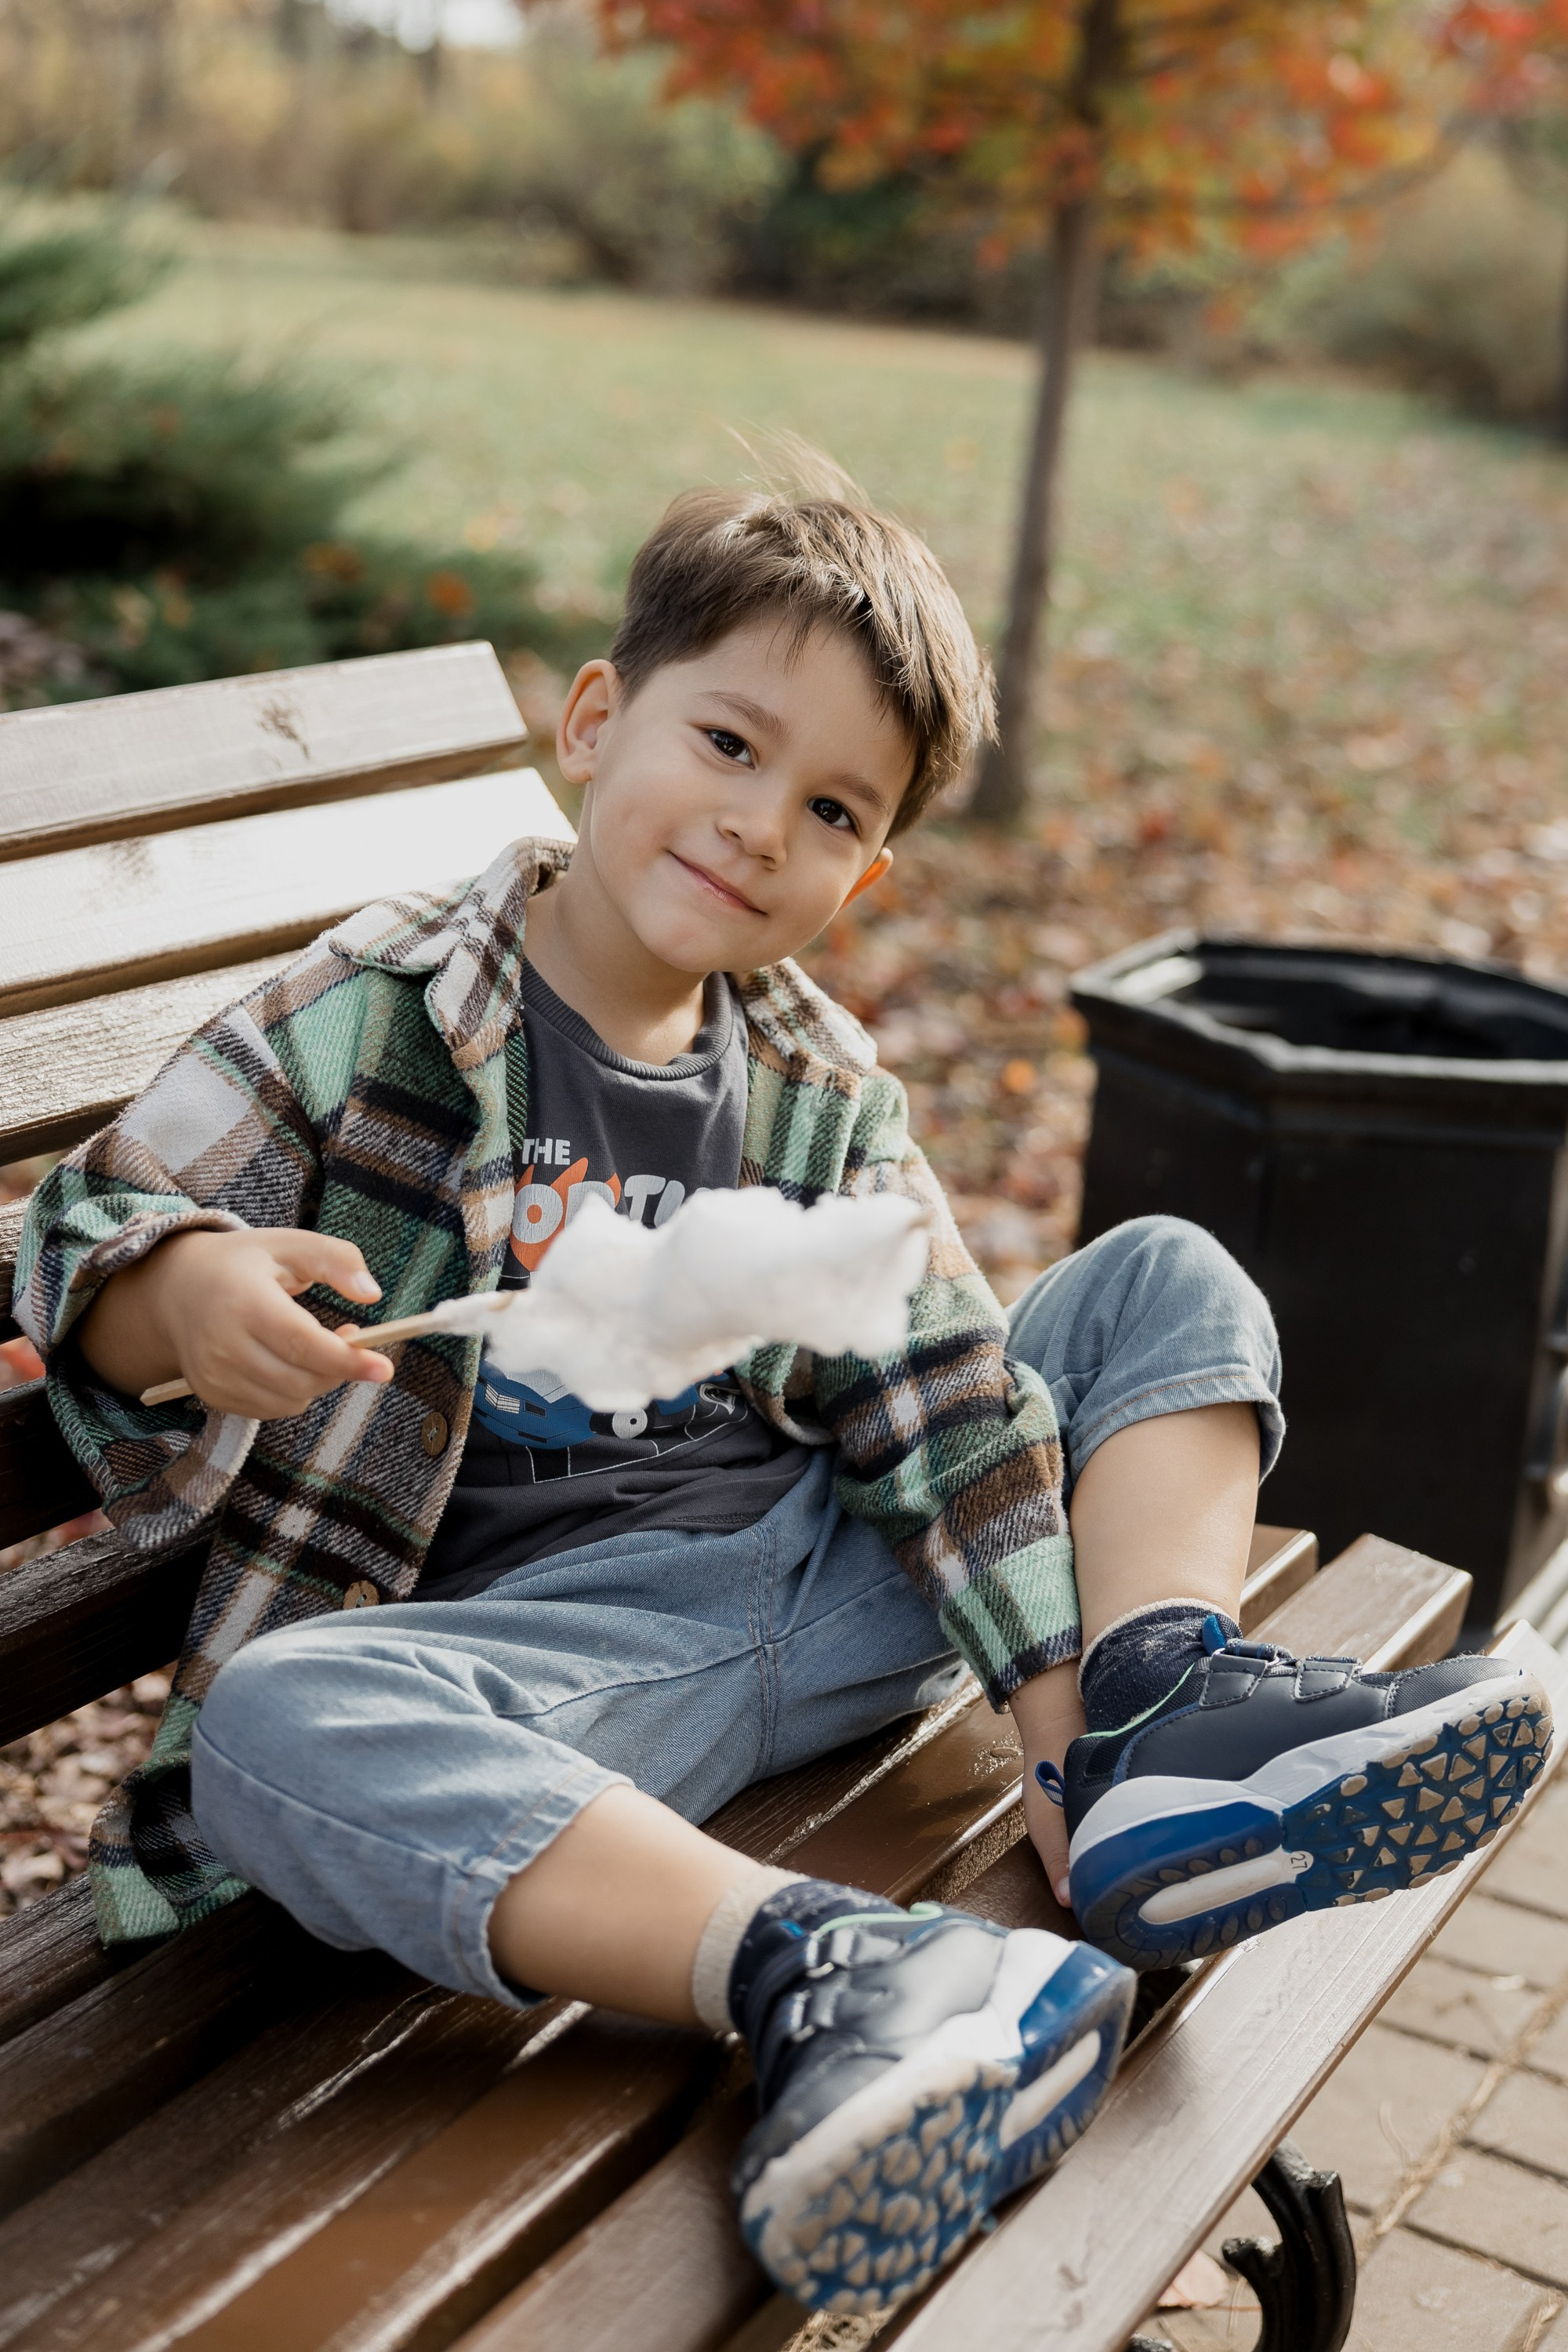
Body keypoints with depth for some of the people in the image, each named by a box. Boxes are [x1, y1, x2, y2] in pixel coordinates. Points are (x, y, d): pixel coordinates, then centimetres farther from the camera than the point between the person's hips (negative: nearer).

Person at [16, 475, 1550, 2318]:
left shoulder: (824, 1093, 8)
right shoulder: (375, 1015, -4)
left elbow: (944, 1397, 3)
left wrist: (1056, 1710, -6)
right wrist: (185, 1293, -30)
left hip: (827, 1576, 5)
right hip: (549, 1636, -4)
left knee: (1168, 1283, 3)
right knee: (280, 1731, -37)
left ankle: (1162, 1718, -19)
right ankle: (810, 1970, -45)